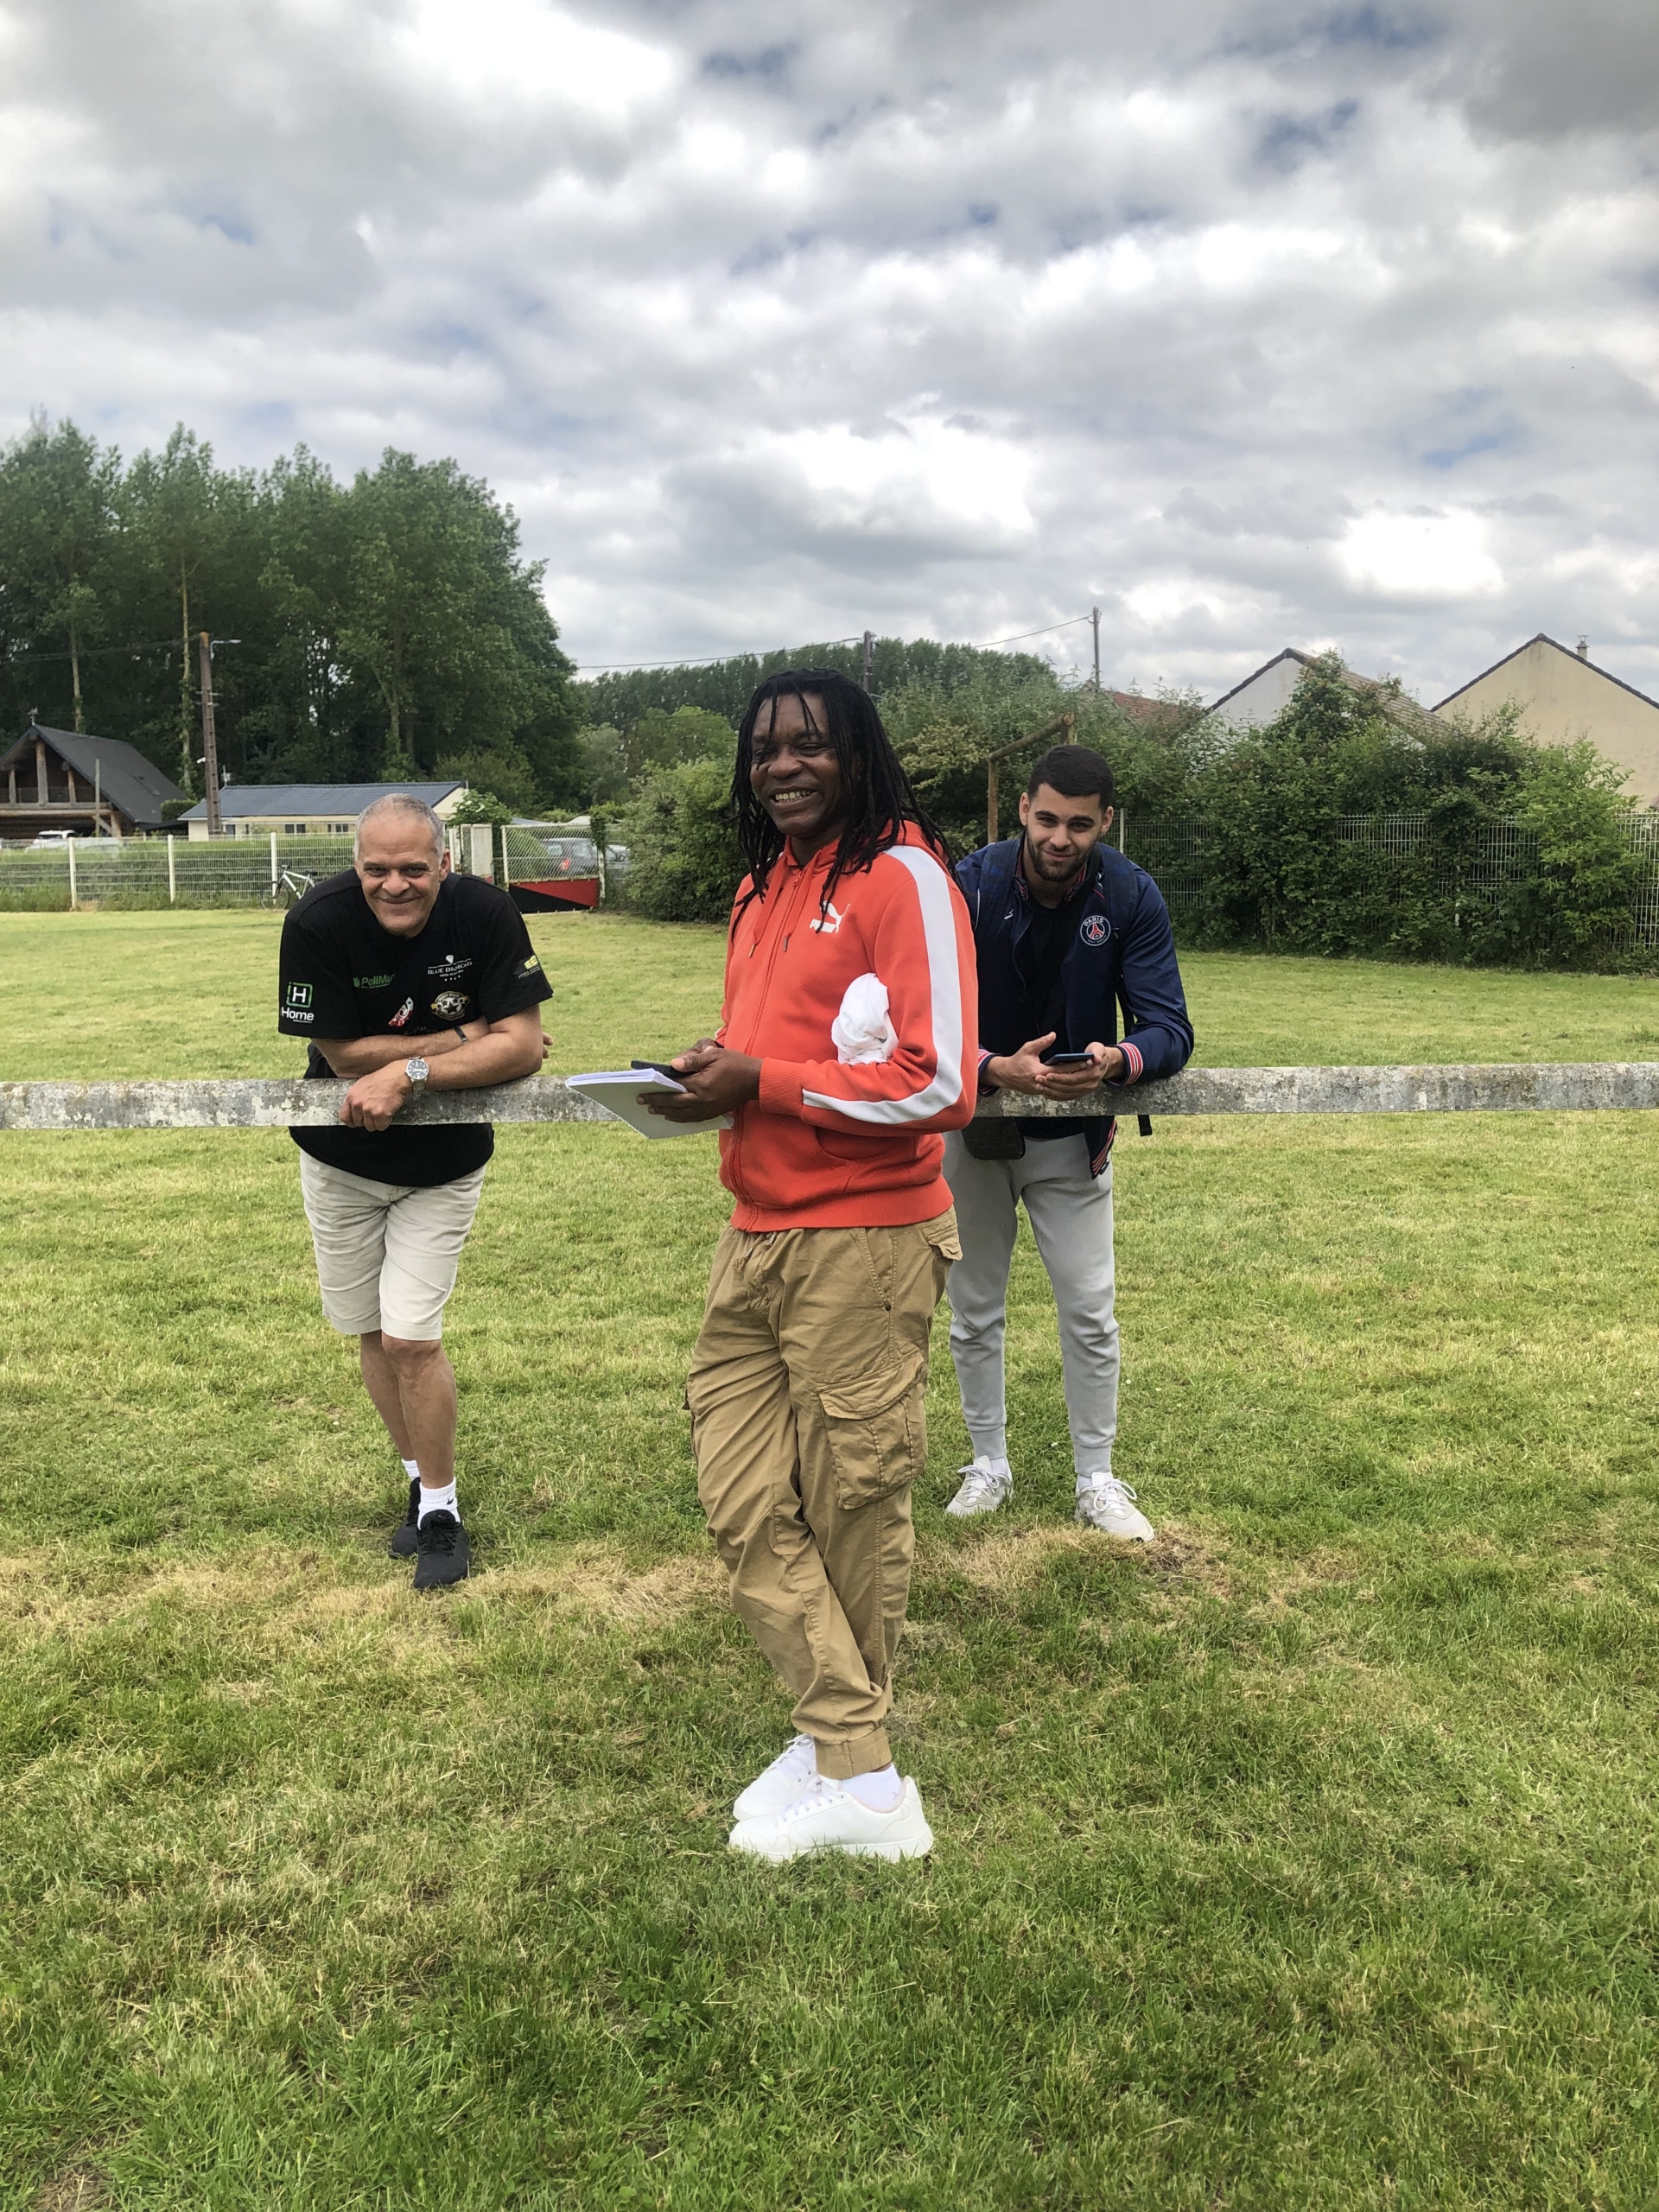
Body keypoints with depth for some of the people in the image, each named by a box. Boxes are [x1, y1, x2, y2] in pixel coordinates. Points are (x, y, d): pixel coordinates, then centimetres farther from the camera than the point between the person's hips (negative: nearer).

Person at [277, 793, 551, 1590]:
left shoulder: (485, 914, -21)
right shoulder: (319, 922, -21)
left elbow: (523, 1045, -24)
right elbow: (345, 1054, -19)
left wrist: (408, 1074, -32)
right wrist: (469, 1037, -22)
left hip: (442, 1163, -2)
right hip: (341, 1157, 2)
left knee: (411, 1338, -7)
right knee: (371, 1332, 12)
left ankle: (441, 1511, 12)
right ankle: (421, 1480, 33)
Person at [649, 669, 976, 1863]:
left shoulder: (904, 879, -10)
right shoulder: (763, 887, 16)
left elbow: (938, 1084, -18)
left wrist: (761, 1083, -18)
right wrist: (714, 1069, 4)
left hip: (863, 1240, -8)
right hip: (757, 1233, 8)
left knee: (852, 1507, 7)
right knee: (745, 1499, 6)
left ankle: (840, 1751, 27)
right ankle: (861, 1768, 17)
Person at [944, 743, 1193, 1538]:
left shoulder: (1132, 898, -15)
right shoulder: (969, 886, -19)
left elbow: (1170, 1027, -19)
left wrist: (1118, 1060, -42)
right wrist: (997, 1068, -42)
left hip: (1072, 1137, 0)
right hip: (972, 1125, 0)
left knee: (1091, 1315, 3)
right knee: (974, 1314, 11)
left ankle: (1097, 1481, 19)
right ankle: (988, 1465, 29)